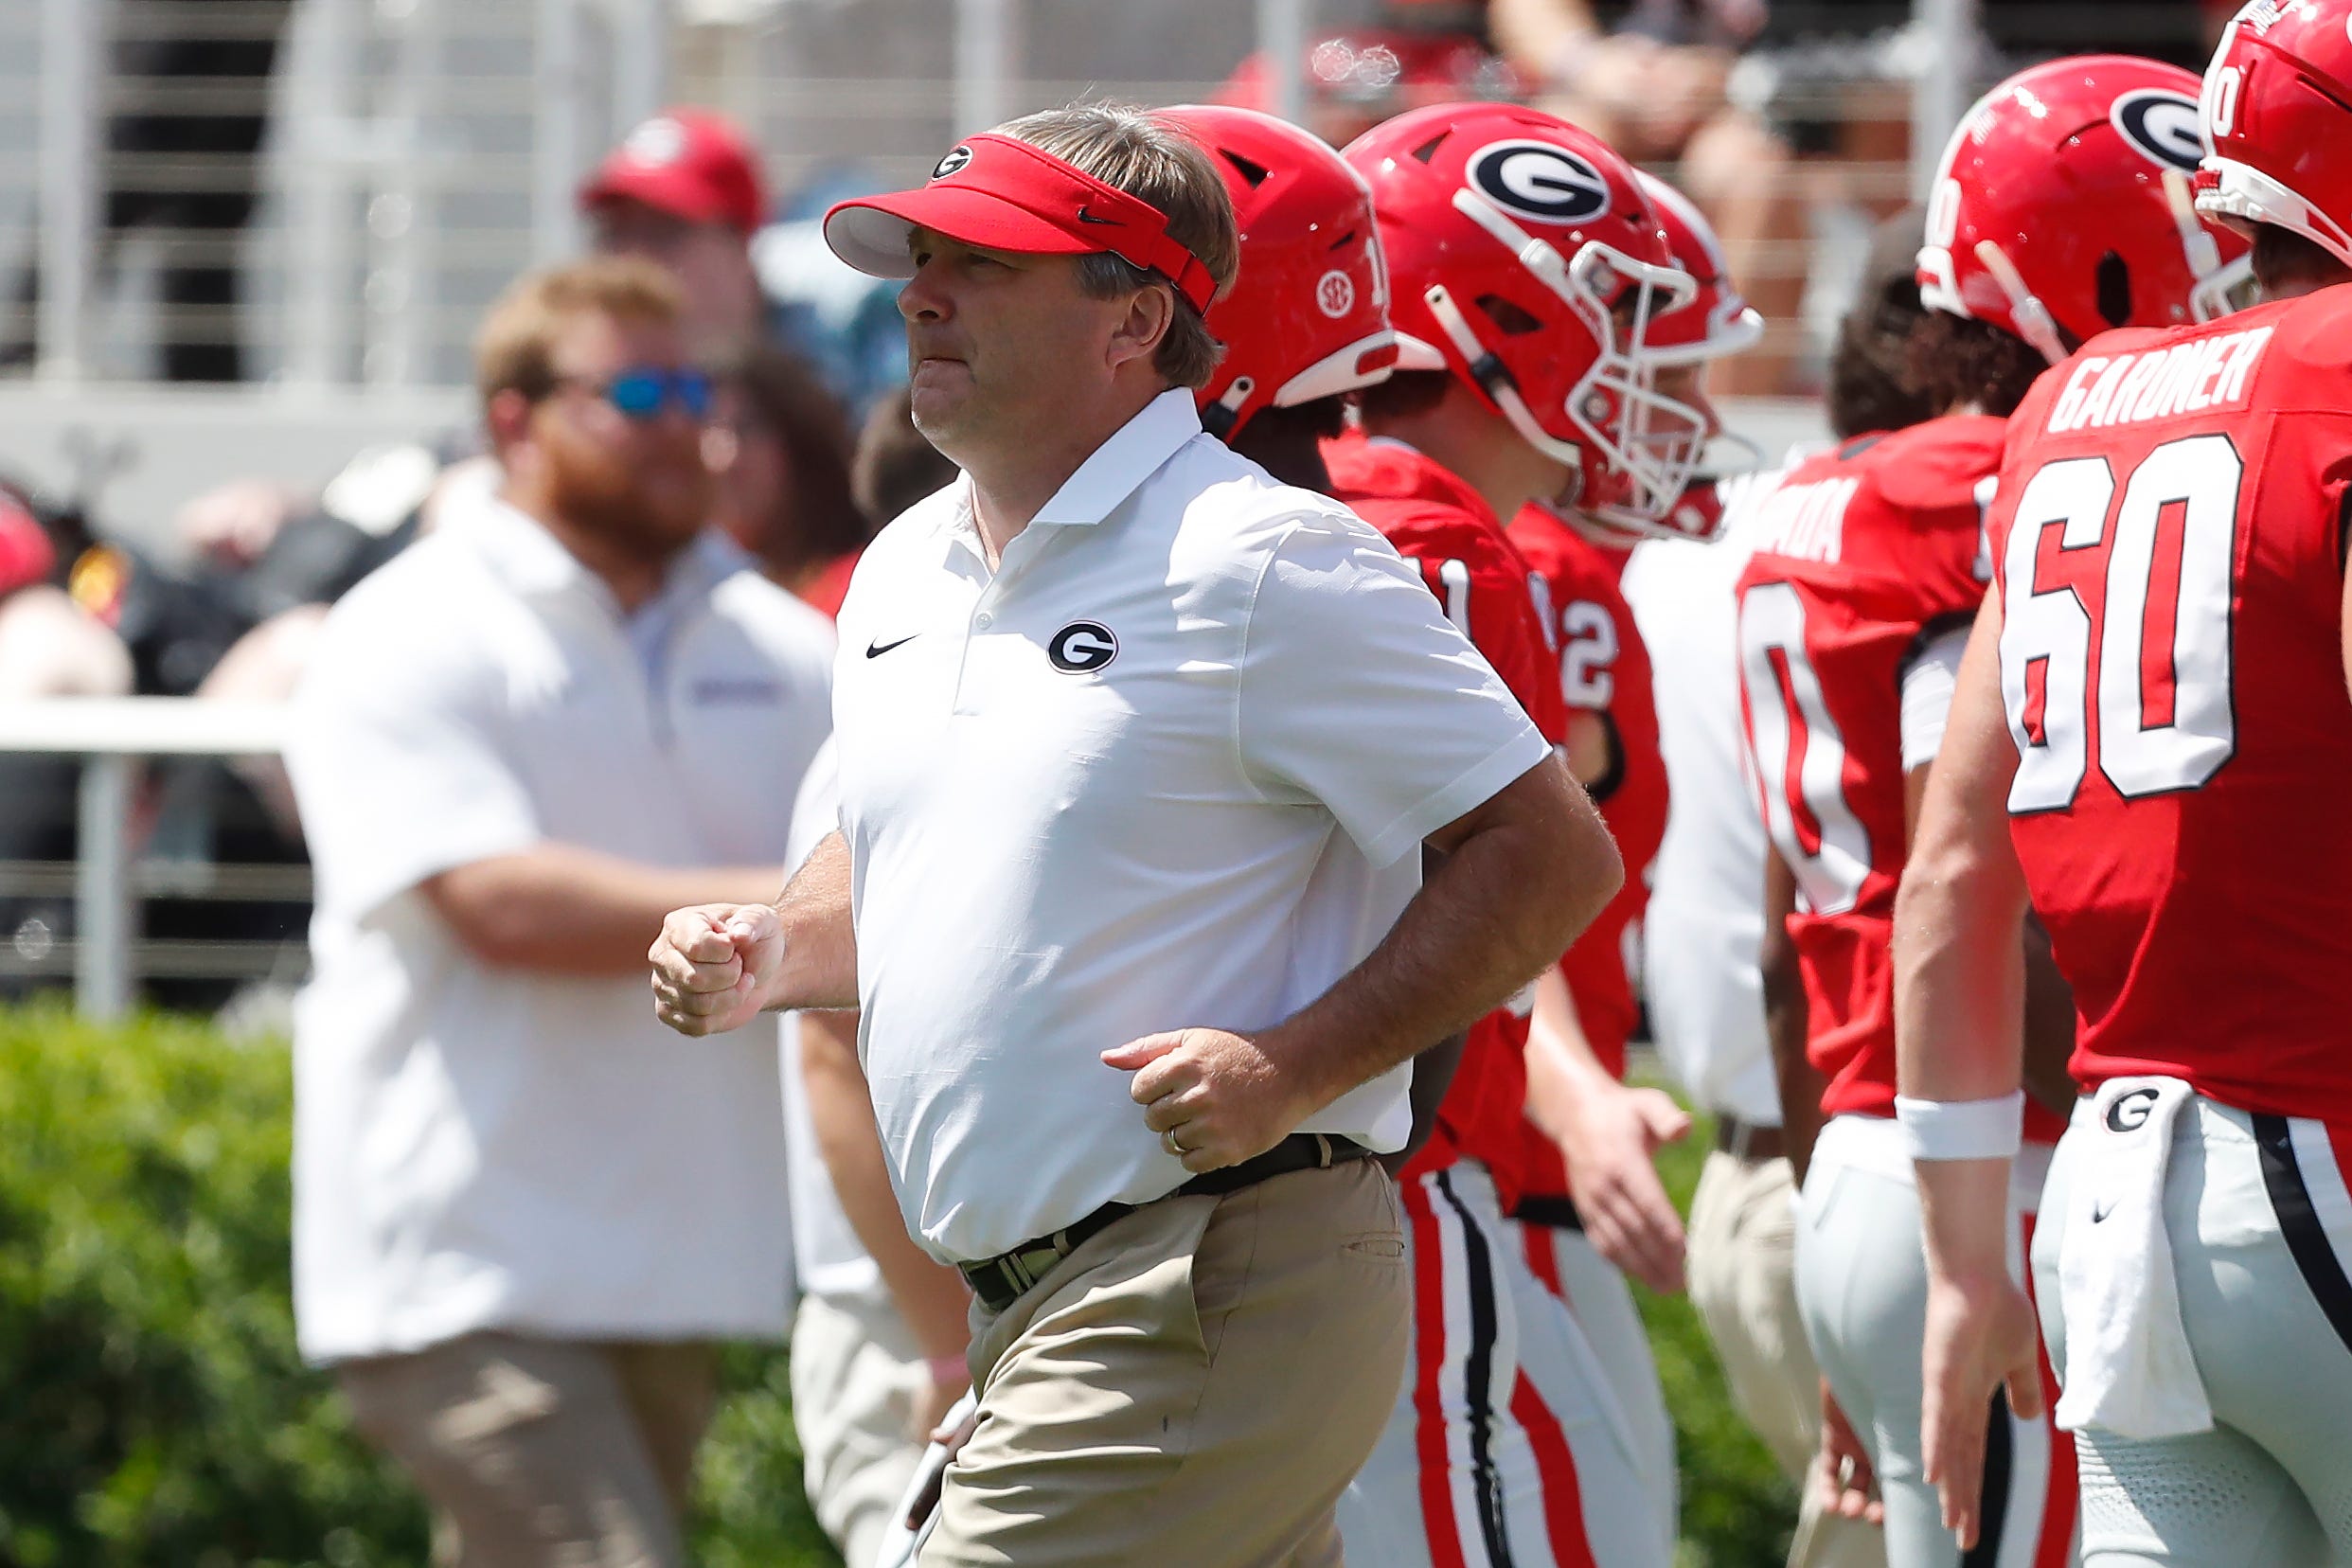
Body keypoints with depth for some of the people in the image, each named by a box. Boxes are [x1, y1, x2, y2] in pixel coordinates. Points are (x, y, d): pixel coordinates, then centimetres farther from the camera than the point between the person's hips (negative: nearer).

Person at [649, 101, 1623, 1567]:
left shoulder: (1256, 565, -11)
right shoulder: (907, 572, 16)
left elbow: (1553, 853, -11)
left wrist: (1295, 1068, -19)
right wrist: (766, 957, 10)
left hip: (1217, 1310, -9)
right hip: (1025, 1312, 9)